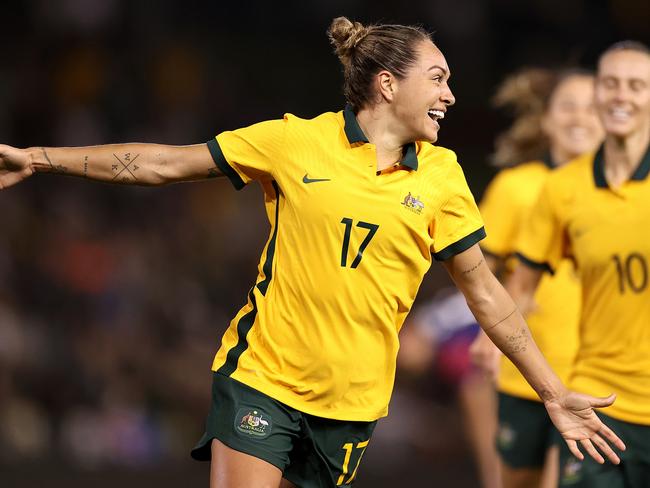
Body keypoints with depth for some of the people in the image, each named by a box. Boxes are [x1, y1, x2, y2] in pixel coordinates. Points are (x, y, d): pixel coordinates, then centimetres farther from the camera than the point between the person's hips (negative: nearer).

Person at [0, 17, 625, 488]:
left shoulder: (441, 174, 2)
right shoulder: (296, 141, -4)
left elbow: (484, 292, 8)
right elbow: (169, 163, 0)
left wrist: (554, 394, 7)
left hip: (352, 400, 2)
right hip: (262, 374, -2)